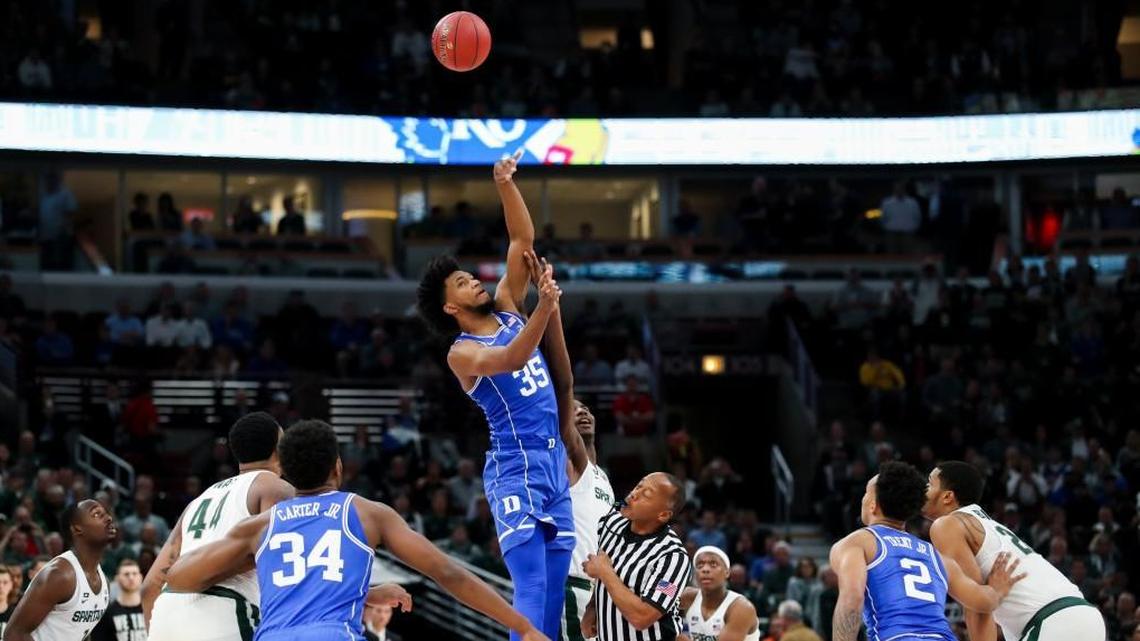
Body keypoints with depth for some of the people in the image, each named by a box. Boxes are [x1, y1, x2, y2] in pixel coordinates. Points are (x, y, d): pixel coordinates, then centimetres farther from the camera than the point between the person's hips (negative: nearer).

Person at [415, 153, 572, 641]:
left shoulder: (507, 309, 14)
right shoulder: (462, 353, -6)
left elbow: (523, 240, 12)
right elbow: (512, 359, -26)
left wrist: (505, 185, 0)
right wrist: (545, 309, -40)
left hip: (554, 463, 7)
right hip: (516, 469, -7)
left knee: (552, 594, 4)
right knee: (531, 591, -18)